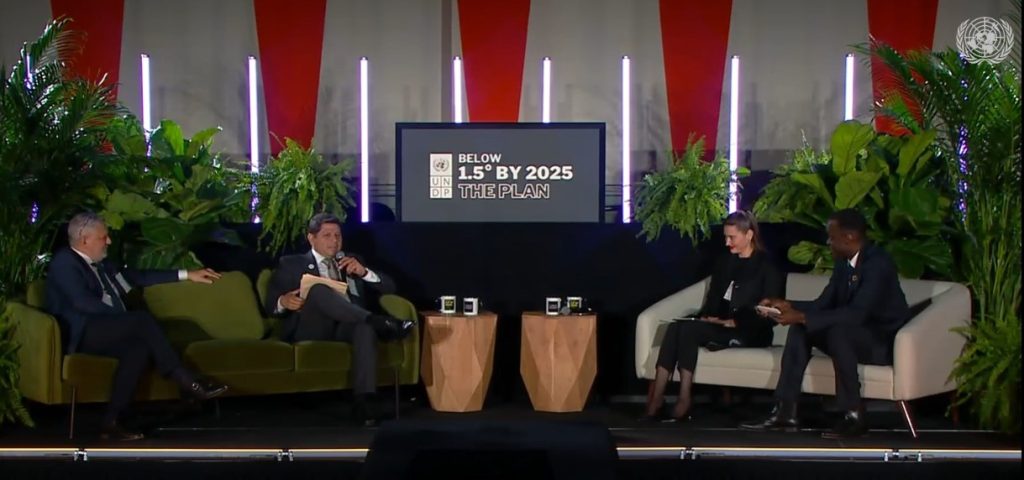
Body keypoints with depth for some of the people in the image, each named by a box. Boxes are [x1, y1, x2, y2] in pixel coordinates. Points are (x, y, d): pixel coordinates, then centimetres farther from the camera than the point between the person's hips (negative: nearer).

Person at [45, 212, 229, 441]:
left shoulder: (101, 263, 21)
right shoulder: (64, 262, -5)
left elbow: (138, 277, 24)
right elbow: (83, 302, -19)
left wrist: (186, 275, 20)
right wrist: (124, 317, -18)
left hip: (105, 333, 8)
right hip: (82, 334, -8)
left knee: (139, 347, -26)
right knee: (144, 320, -27)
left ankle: (111, 421, -27)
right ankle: (190, 384, -25)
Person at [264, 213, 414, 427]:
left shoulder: (352, 261, 26)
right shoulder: (291, 264, 19)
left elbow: (389, 287, 18)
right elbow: (270, 303, 10)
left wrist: (364, 272, -1)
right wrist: (284, 302, -14)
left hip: (348, 326, 2)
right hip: (310, 328, -2)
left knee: (365, 325, -36)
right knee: (319, 289, -33)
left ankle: (363, 401, -43)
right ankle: (378, 322, -43)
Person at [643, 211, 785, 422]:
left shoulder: (767, 267, -1)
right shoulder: (725, 263, 19)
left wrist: (732, 322, -16)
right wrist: (706, 317, -5)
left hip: (750, 333, -6)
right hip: (719, 327, 6)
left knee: (688, 329, -30)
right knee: (676, 327, -26)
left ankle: (684, 401, -32)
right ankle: (656, 399, -36)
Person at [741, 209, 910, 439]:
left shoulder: (877, 263, -22)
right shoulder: (843, 263, 6)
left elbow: (856, 313, -32)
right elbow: (823, 304, 8)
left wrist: (802, 316, -33)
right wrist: (787, 306, -8)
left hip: (885, 341, -9)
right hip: (852, 336, 9)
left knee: (838, 330, -34)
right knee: (801, 329, -5)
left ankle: (854, 416, -25)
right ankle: (785, 412, -10)